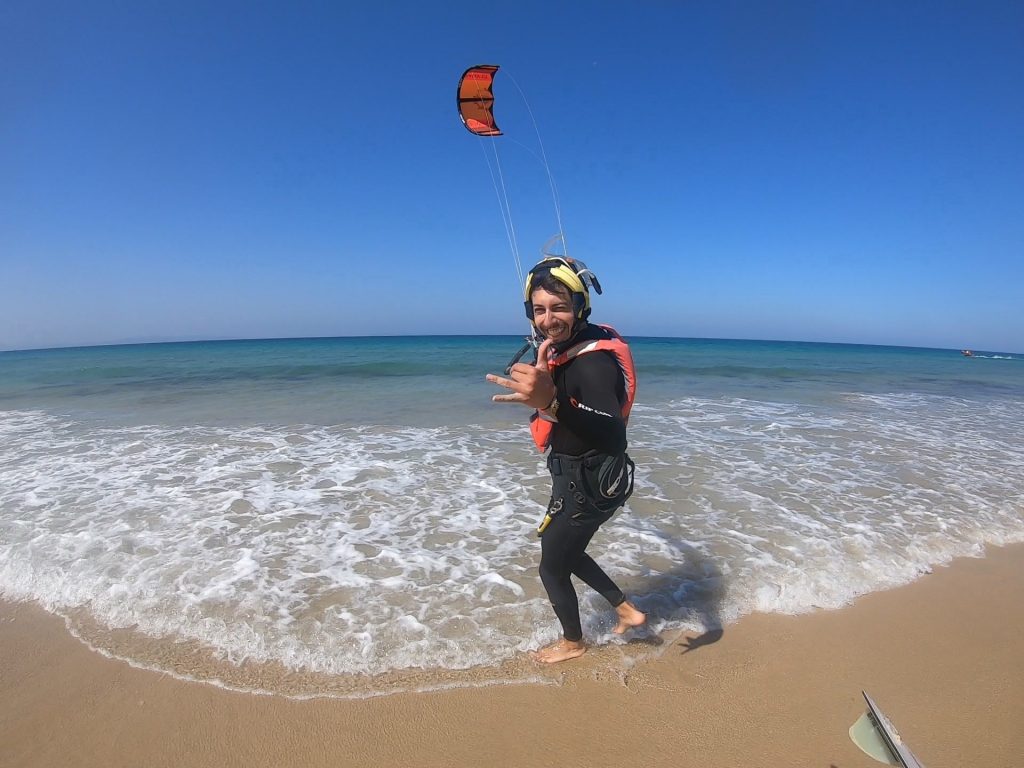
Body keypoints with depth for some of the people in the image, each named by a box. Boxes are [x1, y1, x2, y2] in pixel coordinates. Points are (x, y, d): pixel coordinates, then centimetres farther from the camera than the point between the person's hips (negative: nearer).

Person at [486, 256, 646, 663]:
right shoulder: (565, 348, -2)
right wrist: (542, 375, 2)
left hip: (587, 486, -9)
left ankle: (572, 642, 41)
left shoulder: (593, 362, -30)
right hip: (578, 477, 9)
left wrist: (551, 403, -60)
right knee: (564, 551, 28)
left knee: (552, 568, 13)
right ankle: (626, 609, 42)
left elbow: (614, 438, -47)